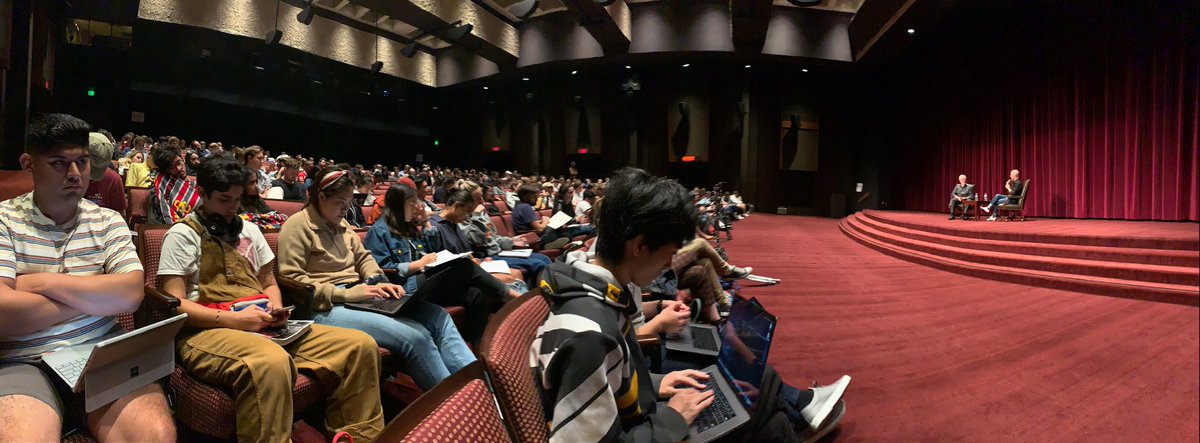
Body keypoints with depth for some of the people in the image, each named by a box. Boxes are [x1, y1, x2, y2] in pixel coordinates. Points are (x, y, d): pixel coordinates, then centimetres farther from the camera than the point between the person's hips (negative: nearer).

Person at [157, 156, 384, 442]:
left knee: (360, 345, -16)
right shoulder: (182, 234, 3)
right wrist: (231, 319, -19)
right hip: (208, 331, -6)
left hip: (262, 326, 6)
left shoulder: (249, 230, 21)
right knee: (271, 361, -44)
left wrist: (275, 306, 3)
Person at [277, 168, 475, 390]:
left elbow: (363, 257, 24)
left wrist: (378, 282, 1)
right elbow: (291, 281, -12)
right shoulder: (297, 226, -4)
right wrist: (347, 293, -19)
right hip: (325, 308, -8)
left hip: (358, 296, 8)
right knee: (414, 336, -29)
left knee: (438, 316, -12)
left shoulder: (341, 224, 19)